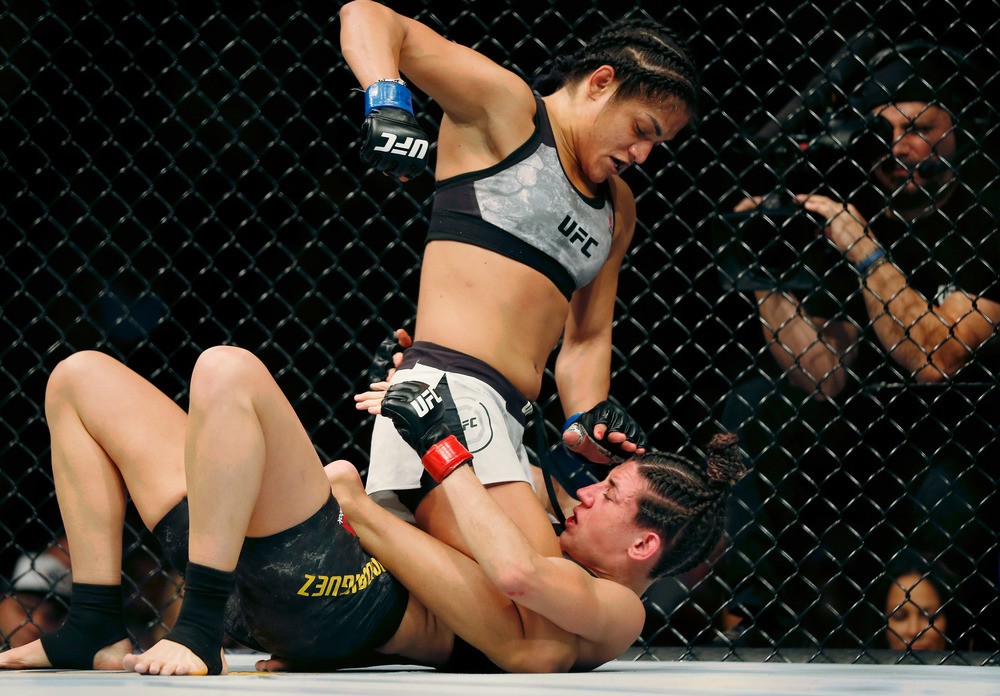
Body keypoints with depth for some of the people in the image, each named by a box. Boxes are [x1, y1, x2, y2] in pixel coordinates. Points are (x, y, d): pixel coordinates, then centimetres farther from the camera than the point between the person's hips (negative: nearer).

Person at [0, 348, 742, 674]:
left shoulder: (614, 612, -2)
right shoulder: (566, 572, 27)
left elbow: (516, 571, -23)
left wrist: (445, 447, -11)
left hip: (338, 595, -10)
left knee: (228, 370, -30)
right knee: (82, 378, 11)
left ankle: (198, 634, -24)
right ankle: (96, 632, 1)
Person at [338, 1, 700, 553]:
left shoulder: (617, 207, 27)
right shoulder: (508, 109, 5)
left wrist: (584, 418, 7)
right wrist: (387, 104, -21)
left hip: (506, 423, 9)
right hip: (446, 388, -9)